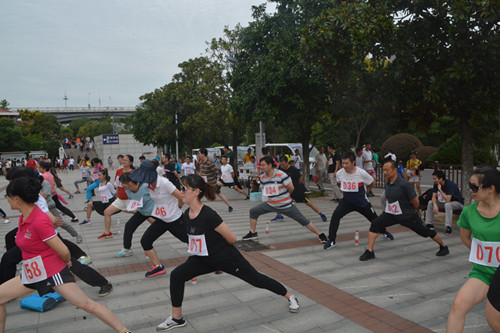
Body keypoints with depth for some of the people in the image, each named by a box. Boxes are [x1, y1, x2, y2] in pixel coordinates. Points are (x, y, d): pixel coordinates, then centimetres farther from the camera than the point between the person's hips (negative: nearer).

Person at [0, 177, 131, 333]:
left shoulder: (40, 221, -25)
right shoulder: (24, 216, 2)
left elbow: (64, 252, -22)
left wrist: (67, 261, -1)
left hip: (53, 273, -9)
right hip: (32, 274, 9)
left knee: (88, 305, -7)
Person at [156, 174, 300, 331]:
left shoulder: (209, 215, -31)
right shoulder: (187, 214, -7)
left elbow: (231, 238, -21)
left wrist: (220, 249, -3)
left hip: (227, 258, -7)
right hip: (204, 259, 7)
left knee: (257, 279, 8)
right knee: (176, 275, -8)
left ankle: (291, 297, 32)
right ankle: (177, 318, 10)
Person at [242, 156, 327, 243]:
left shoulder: (281, 174, -22)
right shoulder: (262, 177, -3)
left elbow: (291, 188, -16)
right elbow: (262, 189, 15)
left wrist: (284, 195, 1)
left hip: (286, 205, -5)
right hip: (270, 204, 6)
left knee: (303, 220, -3)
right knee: (253, 211, 0)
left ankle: (321, 235, 9)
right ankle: (253, 233, 15)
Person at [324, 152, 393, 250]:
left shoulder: (361, 173, -25)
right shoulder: (339, 173, -16)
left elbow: (372, 183, -3)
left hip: (362, 202, -1)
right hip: (347, 201, 2)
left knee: (374, 219, 16)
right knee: (335, 215, -20)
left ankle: (384, 232, 50)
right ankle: (331, 241, -10)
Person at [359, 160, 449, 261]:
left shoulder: (404, 184, -23)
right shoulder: (387, 183, -1)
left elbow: (415, 201, -14)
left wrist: (411, 211, 2)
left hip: (407, 215, -5)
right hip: (391, 214, 6)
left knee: (425, 232, 8)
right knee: (375, 224, -13)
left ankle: (443, 247, 37)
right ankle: (369, 252, -7)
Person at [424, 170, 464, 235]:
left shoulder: (450, 184, -30)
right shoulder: (436, 184, -8)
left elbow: (448, 200, -36)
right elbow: (434, 196, -9)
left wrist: (440, 190, -32)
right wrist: (435, 205, -28)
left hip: (458, 202, -7)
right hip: (444, 202, 7)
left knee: (447, 205, -39)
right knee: (430, 203, -9)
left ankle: (448, 227, -33)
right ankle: (429, 224, -3)